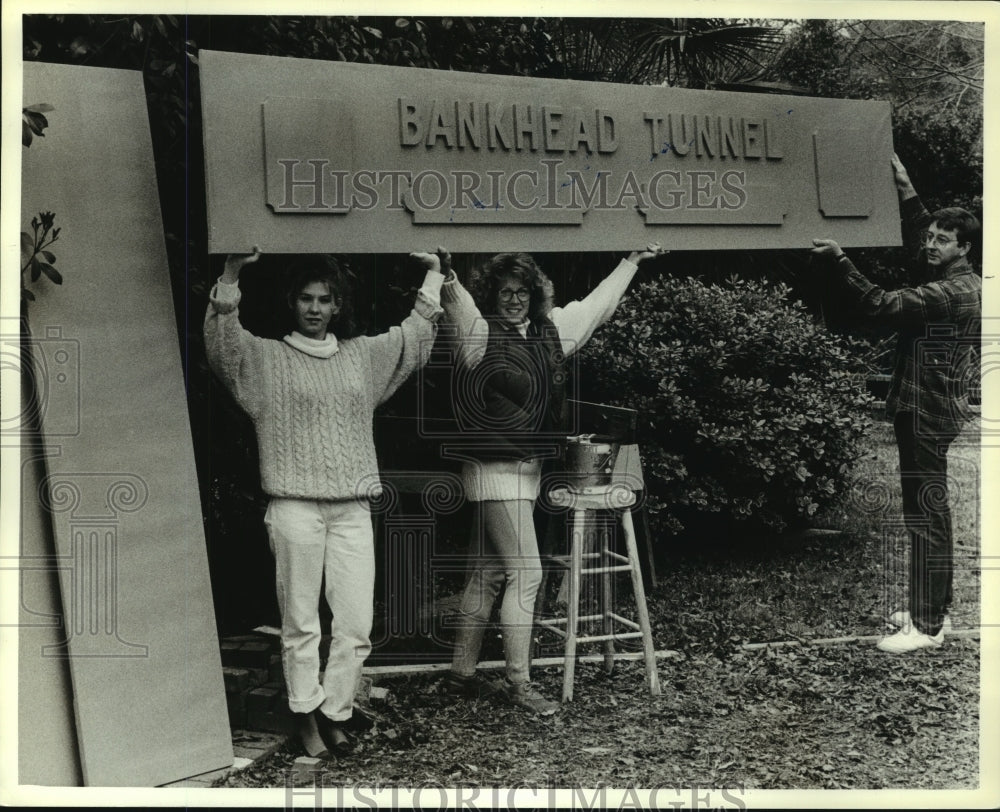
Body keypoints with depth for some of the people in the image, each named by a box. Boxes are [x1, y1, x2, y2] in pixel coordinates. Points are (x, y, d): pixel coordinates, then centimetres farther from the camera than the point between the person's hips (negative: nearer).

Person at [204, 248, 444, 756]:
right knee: (300, 623, 3)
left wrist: (433, 275, 13)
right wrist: (229, 279, -25)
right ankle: (305, 715, 17)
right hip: (294, 508, -3)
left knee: (357, 625, 1)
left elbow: (416, 336, 19)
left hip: (352, 509, 3)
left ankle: (334, 713, 17)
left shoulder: (362, 355, 15)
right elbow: (222, 347, -13)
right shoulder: (267, 357, 4)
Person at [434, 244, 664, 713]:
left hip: (526, 469, 8)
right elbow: (457, 305, -32)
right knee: (526, 573, -6)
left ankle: (461, 674, 24)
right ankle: (519, 682, 4)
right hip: (496, 470, -8)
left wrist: (633, 261, 28)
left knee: (486, 575, 13)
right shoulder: (480, 333, -11)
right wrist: (446, 275, -52)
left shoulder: (549, 330, 8)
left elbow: (598, 304, 21)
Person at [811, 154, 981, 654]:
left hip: (927, 415, -11)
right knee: (931, 513, 16)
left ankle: (927, 627, -3)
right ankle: (933, 608, 26)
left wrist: (839, 260, -25)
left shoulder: (950, 293, -18)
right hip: (931, 410, 11)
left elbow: (881, 306, -25)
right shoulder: (960, 281, 13)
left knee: (925, 517, -8)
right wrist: (903, 184, 21)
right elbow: (919, 225, 26)